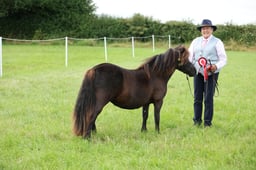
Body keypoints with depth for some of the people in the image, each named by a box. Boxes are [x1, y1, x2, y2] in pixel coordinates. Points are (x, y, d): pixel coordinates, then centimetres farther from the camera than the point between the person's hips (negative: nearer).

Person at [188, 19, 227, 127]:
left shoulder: (217, 42, -1)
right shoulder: (195, 41, 11)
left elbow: (223, 59, -3)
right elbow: (190, 56, 10)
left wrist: (216, 66, -23)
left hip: (211, 74, -4)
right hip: (198, 73, 4)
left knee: (208, 98, -2)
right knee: (197, 98, 6)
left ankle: (207, 122, 6)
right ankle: (197, 120, 16)